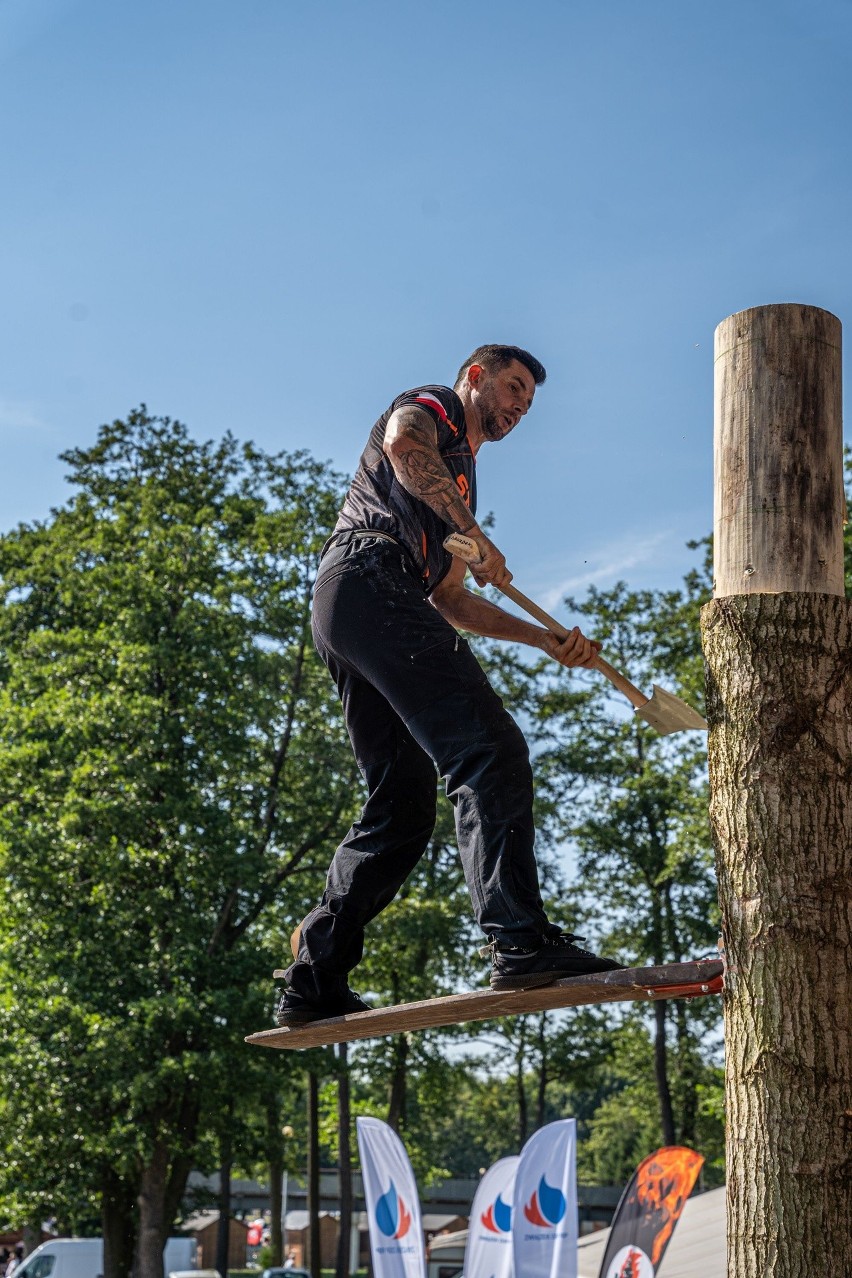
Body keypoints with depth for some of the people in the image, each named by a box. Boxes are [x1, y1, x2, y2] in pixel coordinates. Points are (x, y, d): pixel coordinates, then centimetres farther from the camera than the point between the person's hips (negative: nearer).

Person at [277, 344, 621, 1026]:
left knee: (404, 805, 6)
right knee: (491, 750, -21)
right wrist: (475, 535, -18)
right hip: (368, 577, -10)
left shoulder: (458, 479, 38)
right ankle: (521, 940, -34)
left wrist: (545, 638, 23)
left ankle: (314, 981, 4)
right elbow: (403, 443, -14)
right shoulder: (429, 408, 13)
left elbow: (450, 602, 32)